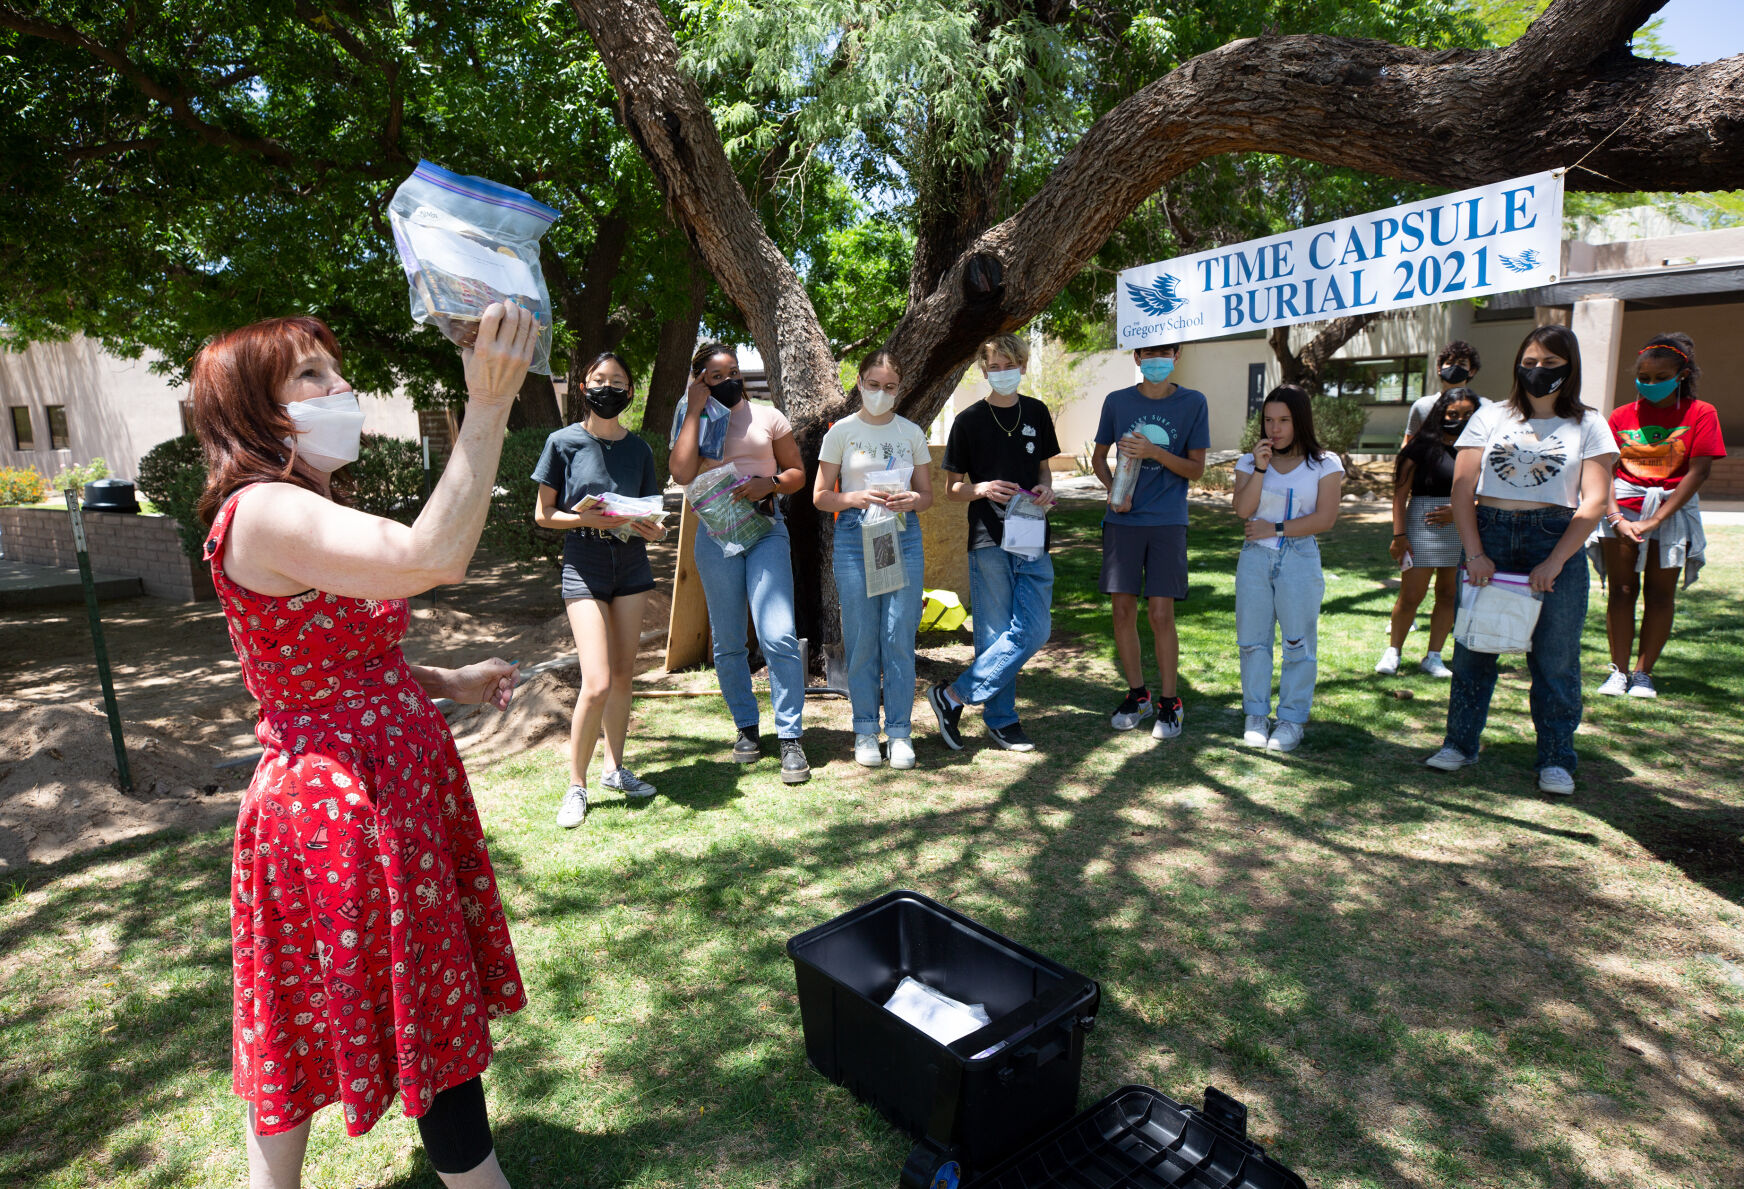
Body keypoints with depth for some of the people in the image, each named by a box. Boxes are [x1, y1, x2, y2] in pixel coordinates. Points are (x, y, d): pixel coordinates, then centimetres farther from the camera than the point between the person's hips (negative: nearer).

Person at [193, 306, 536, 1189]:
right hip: (346, 805, -10)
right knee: (432, 1016, 7)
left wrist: (450, 682, 10)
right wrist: (488, 405, -39)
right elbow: (434, 557, -39)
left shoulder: (309, 513, 13)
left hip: (386, 780, 10)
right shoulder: (264, 512, -21)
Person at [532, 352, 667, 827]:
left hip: (631, 563, 4)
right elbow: (543, 514, -1)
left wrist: (650, 527, -9)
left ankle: (615, 768, 27)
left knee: (624, 674, 10)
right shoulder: (564, 442, -2)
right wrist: (589, 518, -16)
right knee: (597, 684, -12)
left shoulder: (638, 449, 8)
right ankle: (576, 785, 5)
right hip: (584, 565, -4)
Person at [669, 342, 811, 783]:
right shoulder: (694, 423, 7)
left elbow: (797, 472, 13)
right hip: (716, 535, 1)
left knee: (779, 636, -13)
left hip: (766, 528, -1)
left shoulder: (767, 417, 9)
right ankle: (747, 727, 24)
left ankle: (791, 738, -5)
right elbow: (682, 472, -12)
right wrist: (694, 410, -7)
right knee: (727, 642, 7)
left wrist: (769, 484, -9)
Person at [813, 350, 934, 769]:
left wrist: (911, 501, -10)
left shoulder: (912, 433, 10)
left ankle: (900, 731, 10)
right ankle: (865, 731, 15)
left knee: (899, 637, -1)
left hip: (904, 538, 1)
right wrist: (857, 498, -15)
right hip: (855, 540, -1)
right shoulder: (841, 431, 4)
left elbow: (927, 493, 13)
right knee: (861, 639, 1)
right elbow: (820, 496, 4)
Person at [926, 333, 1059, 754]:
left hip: (1032, 538, 4)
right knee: (995, 633, -1)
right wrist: (982, 489, -18)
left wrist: (1046, 489, -1)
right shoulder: (970, 421, -1)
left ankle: (954, 696, 5)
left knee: (1035, 628, -3)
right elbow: (952, 489, 2)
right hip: (989, 540, -4)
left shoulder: (1037, 413, 10)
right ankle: (1000, 720, 14)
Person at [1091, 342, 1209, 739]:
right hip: (1123, 520, 2)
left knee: (1160, 613, -5)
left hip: (1167, 523, -2)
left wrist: (1155, 452, -16)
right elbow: (1098, 456, 15)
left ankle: (1168, 703, 11)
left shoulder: (1193, 403, 1)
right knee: (1123, 610, 4)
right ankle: (1136, 695, 22)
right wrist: (1112, 490, -4)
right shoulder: (1117, 401, 6)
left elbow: (1196, 469, 0)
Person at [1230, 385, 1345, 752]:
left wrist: (1276, 529, -9)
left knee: (1298, 643, 2)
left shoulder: (1325, 464, 2)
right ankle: (1256, 715, 17)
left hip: (1300, 561, -2)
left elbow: (1325, 518, -7)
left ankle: (1292, 719, 12)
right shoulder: (1249, 462, 8)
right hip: (1255, 560, 2)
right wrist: (1259, 468, -14)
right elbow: (1243, 509, -7)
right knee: (1253, 640, 6)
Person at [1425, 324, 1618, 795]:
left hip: (1556, 541, -1)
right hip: (1489, 534, 1)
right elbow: (1462, 487, 1)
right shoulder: (1491, 417, 8)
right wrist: (1474, 553, -10)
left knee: (1555, 657, 1)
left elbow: (1594, 501, -2)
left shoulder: (1587, 425, 6)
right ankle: (1460, 743, 16)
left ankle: (1556, 759, 13)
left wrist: (1554, 562, -12)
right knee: (1473, 646, 4)